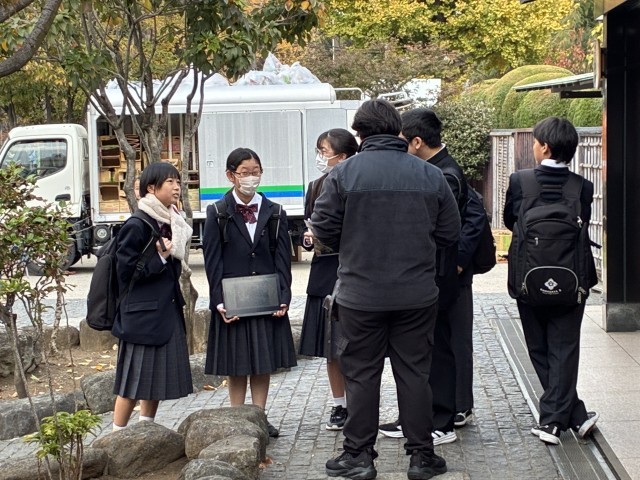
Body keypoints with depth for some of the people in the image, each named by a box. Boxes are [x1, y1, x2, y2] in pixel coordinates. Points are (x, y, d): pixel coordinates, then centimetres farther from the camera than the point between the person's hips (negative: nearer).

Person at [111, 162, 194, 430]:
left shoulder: (171, 224, 11)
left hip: (168, 312, 8)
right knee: (134, 378, -3)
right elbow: (125, 270, -16)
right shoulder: (136, 226, -14)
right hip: (142, 315, -8)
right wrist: (160, 258, -16)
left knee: (159, 376, 13)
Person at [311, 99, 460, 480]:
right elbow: (449, 231, 4)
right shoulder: (430, 175, -1)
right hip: (417, 295, 2)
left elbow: (324, 228, -5)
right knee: (414, 373, 10)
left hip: (361, 294, -2)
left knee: (362, 374, 9)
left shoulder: (344, 173, -8)